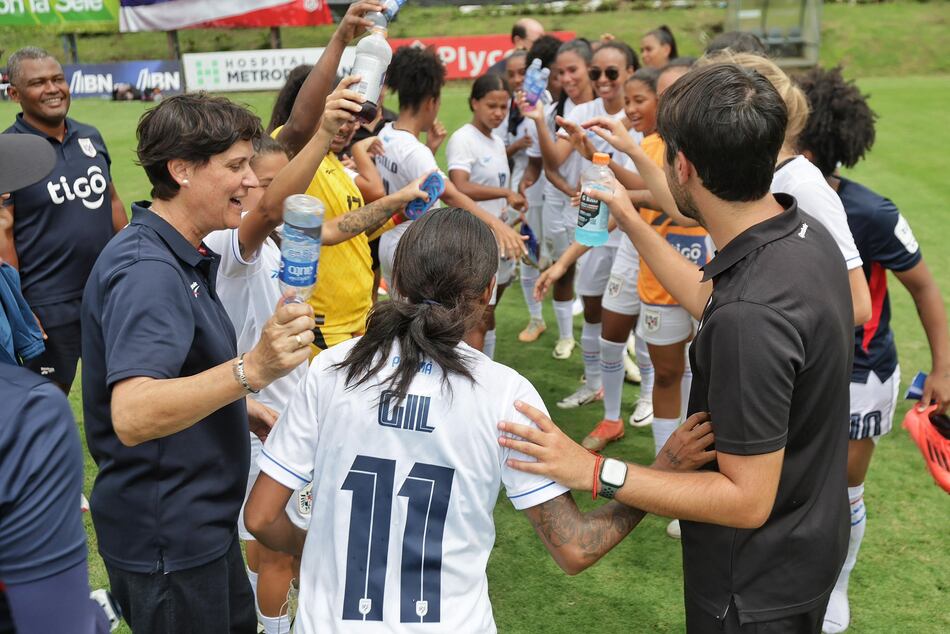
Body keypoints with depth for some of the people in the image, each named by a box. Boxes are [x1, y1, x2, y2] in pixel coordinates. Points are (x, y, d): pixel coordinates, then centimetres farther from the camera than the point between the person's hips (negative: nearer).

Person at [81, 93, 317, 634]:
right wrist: (251, 370, -48)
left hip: (201, 523, 10)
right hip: (166, 540, -10)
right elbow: (132, 416, -37)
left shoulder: (183, 258, 9)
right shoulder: (146, 270, -25)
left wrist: (247, 413, 12)